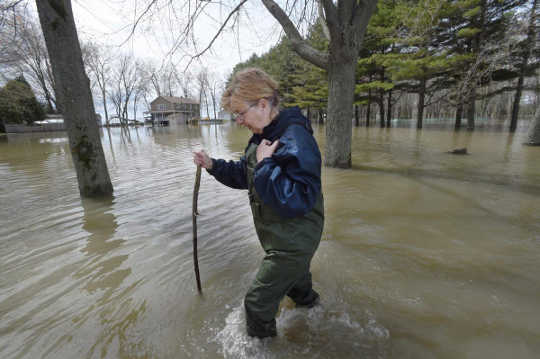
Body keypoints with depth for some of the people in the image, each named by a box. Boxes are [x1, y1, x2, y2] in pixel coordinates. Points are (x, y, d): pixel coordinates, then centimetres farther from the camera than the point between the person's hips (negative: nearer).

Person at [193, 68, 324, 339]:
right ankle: (310, 305, 62)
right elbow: (244, 175, 13)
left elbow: (297, 201, -36)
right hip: (281, 236, 9)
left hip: (293, 242, -9)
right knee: (294, 279, 33)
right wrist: (213, 166, 0)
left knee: (258, 301, 5)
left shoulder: (295, 139, -29)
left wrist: (265, 164, -31)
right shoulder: (263, 137, 3)